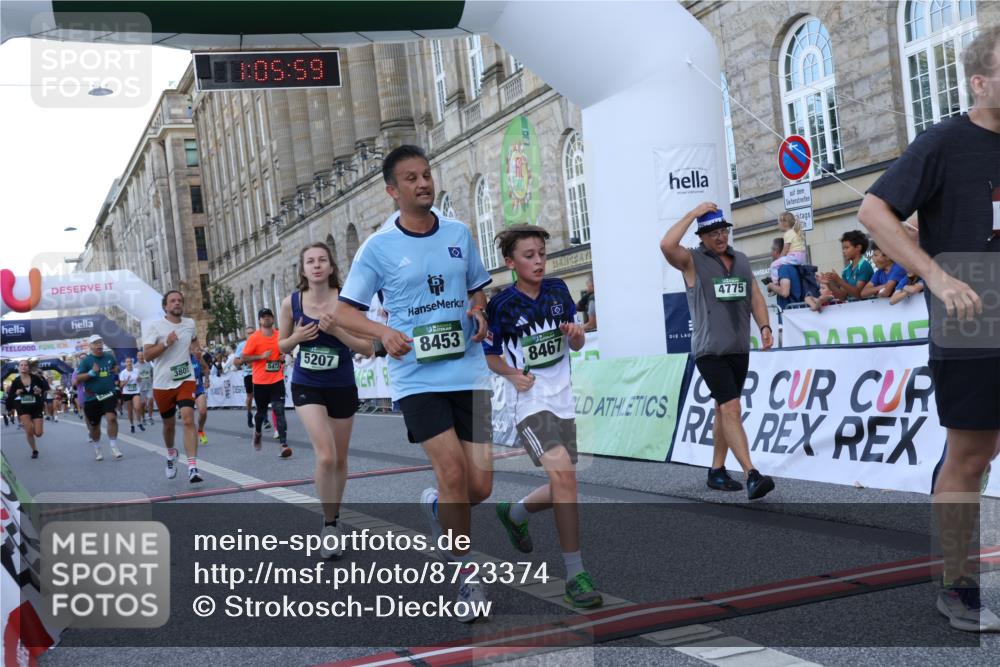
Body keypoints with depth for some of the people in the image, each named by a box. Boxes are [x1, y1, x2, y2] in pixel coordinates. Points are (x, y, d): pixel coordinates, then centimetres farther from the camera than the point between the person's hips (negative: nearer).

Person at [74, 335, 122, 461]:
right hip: (92, 398, -1)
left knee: (112, 418, -21)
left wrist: (115, 373, 8)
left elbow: (116, 365, 28)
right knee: (94, 425, 10)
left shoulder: (109, 357, 5)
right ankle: (97, 450, 32)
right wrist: (92, 372, -23)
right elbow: (78, 379, -11)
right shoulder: (86, 360, -7)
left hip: (109, 395, 1)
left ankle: (114, 448, -13)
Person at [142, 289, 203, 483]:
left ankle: (192, 467, -24)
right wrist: (166, 343, -27)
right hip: (162, 383, -1)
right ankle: (171, 454, 46)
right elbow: (147, 354, -14)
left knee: (188, 419, -19)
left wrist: (195, 348, 8)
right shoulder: (155, 326, -8)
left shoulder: (190, 324, 5)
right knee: (169, 424, 15)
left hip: (186, 380, 1)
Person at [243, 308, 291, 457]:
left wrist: (284, 356, 1)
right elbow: (244, 358, -6)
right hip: (260, 382, -1)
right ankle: (257, 432, 47)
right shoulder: (254, 338, -6)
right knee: (261, 412, 14)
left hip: (277, 381, 1)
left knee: (279, 411, -11)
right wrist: (261, 356, -18)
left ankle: (284, 445, -18)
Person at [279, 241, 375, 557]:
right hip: (306, 386, -1)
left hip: (342, 387, 1)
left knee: (339, 459, 13)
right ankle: (328, 525, -2)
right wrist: (296, 338, -14)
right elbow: (281, 345, 8)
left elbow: (369, 349, -10)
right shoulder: (291, 303, -6)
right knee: (325, 456, -18)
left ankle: (334, 518, 36)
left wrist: (337, 331, -23)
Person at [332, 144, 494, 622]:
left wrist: (478, 311, -1)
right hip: (417, 377, -3)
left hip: (469, 372, 3)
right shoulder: (378, 247, -2)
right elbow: (343, 312, 2)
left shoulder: (459, 234, 9)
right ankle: (464, 570, 6)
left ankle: (437, 508, 35)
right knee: (453, 471, -15)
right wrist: (384, 332, -16)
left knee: (479, 485, 0)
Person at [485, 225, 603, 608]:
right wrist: (512, 374, -15)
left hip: (563, 402, 6)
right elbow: (488, 354, 2)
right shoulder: (502, 305, -8)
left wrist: (577, 334, -9)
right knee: (564, 475, -24)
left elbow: (577, 345, 13)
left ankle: (513, 513, 44)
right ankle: (575, 575, -16)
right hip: (531, 404, -6)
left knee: (560, 490, 12)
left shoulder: (557, 290, 4)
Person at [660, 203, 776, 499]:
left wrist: (764, 327, 0)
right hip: (710, 350, -6)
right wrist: (693, 213, -15)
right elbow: (667, 245, -23)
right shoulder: (692, 260, -4)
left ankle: (717, 471, 24)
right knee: (731, 409, -15)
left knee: (724, 411, 14)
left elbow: (755, 297, 15)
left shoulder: (741, 260, 14)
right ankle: (752, 475, -20)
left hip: (739, 349, 6)